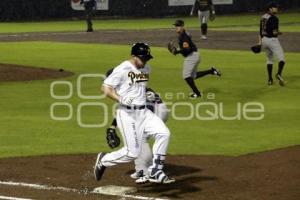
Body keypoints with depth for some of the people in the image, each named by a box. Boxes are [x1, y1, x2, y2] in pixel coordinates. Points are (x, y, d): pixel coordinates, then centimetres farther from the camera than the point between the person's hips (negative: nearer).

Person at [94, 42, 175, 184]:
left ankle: (155, 172, -3)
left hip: (143, 112, 7)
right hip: (127, 113, -7)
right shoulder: (122, 69, -11)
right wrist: (121, 99, -27)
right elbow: (105, 88, -14)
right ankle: (103, 160, 15)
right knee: (132, 152, -10)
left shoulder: (146, 69, 12)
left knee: (164, 133, -12)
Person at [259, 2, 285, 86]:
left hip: (264, 40, 8)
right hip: (272, 40, -8)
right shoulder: (274, 18, -15)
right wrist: (279, 32, 1)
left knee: (269, 59, 20)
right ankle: (279, 74, -31)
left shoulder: (263, 17, 11)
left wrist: (260, 42, 16)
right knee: (281, 58, -8)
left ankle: (270, 79, 18)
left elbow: (260, 31, 13)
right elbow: (274, 32, -20)